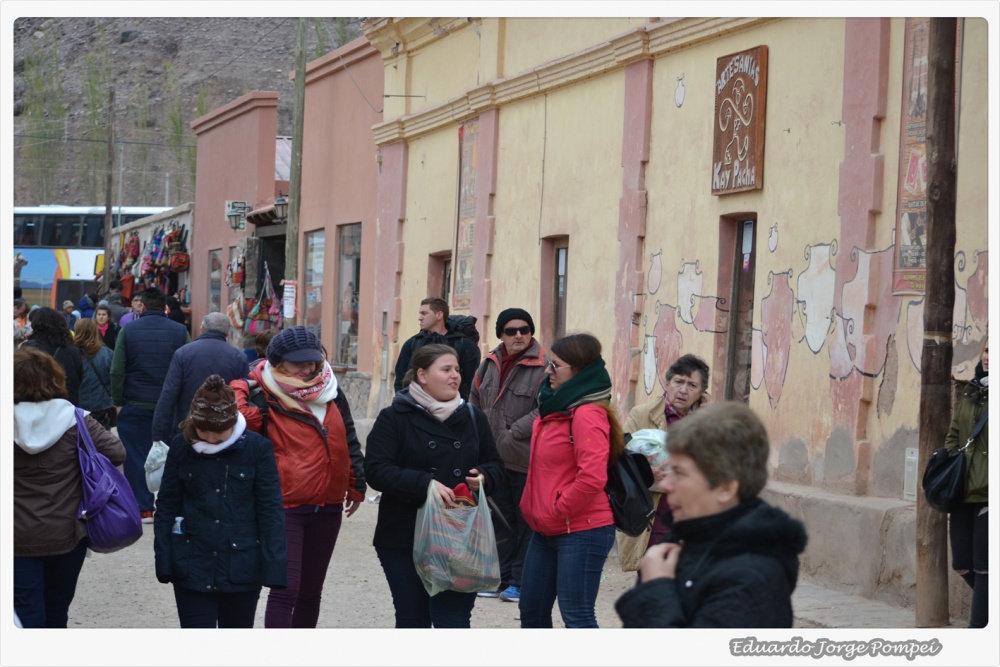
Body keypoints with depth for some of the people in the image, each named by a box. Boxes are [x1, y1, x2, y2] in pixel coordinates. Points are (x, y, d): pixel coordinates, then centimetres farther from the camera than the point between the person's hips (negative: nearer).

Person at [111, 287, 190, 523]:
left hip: (135, 406, -1)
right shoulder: (180, 331, -2)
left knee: (136, 457, 6)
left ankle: (143, 509, 6)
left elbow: (117, 371, -5)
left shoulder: (128, 331, -3)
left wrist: (118, 402, 3)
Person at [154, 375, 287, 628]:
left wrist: (274, 565, -10)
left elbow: (271, 510, -6)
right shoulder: (182, 447, -4)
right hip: (193, 566, 0)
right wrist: (164, 561, -2)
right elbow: (166, 507, 3)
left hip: (241, 567, 0)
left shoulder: (257, 448, -8)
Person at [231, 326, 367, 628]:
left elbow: (349, 440, 16)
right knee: (286, 589, -13)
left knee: (311, 590, 17)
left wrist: (356, 484, 18)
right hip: (284, 509, -6)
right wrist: (241, 391, -25)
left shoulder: (330, 392, 6)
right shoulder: (264, 398, -10)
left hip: (328, 508, 6)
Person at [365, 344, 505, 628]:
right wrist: (425, 484, -25)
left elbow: (495, 464, 19)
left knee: (454, 620, -7)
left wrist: (483, 477, -5)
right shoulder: (394, 418, -3)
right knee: (413, 620, 9)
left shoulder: (473, 418, 11)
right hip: (404, 538, -2)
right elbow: (376, 470, -13)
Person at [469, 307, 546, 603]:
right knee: (501, 519, 14)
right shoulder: (490, 364, 10)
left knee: (525, 522, 2)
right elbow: (475, 403, 20)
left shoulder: (543, 367, -12)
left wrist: (514, 432, -16)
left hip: (526, 459, -7)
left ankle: (519, 581, 9)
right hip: (494, 457, 7)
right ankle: (501, 578, 22)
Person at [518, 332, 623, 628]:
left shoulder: (588, 414, -17)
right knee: (532, 609, 16)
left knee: (577, 615, -6)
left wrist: (559, 509, -16)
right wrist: (535, 508, 13)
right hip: (546, 531, 10)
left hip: (582, 532, -10)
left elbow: (592, 477, -26)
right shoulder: (555, 409, 11)